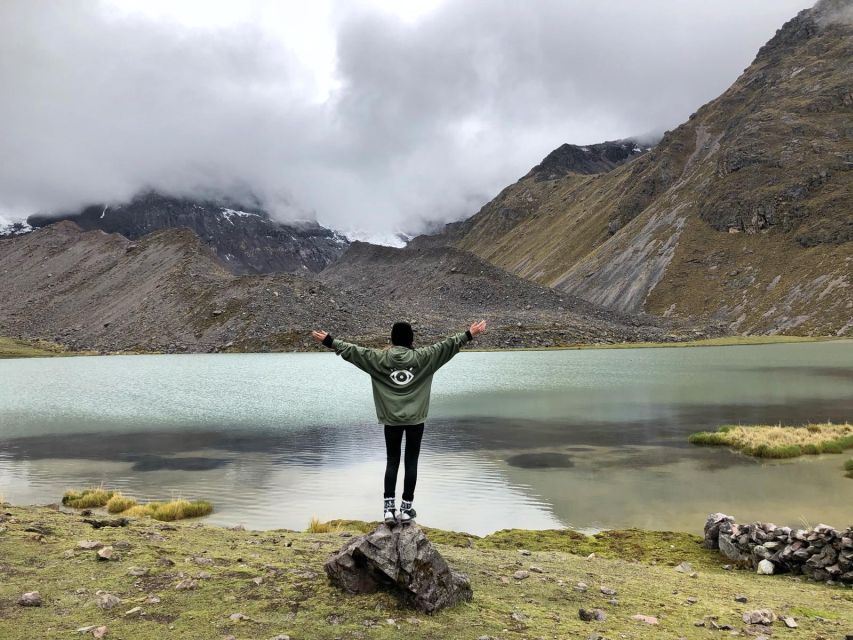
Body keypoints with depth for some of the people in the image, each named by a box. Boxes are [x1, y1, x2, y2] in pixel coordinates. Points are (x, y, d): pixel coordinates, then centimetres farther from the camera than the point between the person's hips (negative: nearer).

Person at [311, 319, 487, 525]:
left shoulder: (379, 358, -4)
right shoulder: (422, 357, -5)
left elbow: (352, 350, -3)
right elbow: (446, 345, -2)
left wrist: (329, 341, 6)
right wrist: (469, 334, 6)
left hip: (391, 419, 1)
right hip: (415, 419, -1)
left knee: (392, 461, 11)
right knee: (411, 462, 6)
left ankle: (388, 508, 4)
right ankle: (406, 509, 9)